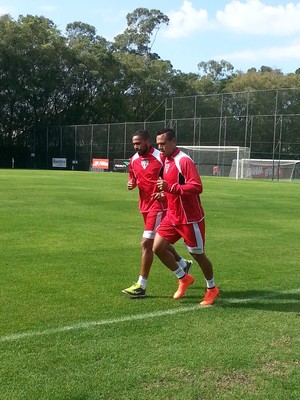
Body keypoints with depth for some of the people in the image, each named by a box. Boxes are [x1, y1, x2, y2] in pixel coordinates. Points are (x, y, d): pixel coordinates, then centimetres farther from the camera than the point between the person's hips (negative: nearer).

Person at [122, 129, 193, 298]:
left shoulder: (161, 158, -15)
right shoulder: (134, 160, 6)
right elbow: (133, 177, 21)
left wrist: (165, 192, -25)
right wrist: (131, 183, -2)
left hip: (158, 205, -8)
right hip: (145, 206, 8)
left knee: (146, 243, -11)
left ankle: (141, 286, -3)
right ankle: (184, 264, 42)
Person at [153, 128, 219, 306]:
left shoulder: (184, 160, -19)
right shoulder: (167, 160, 9)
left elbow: (197, 187, -27)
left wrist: (170, 188, -32)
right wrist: (164, 192, 6)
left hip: (190, 218, -8)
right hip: (172, 216, 8)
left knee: (198, 254, 5)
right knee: (158, 247, 0)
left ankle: (212, 289, 28)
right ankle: (184, 278, 20)